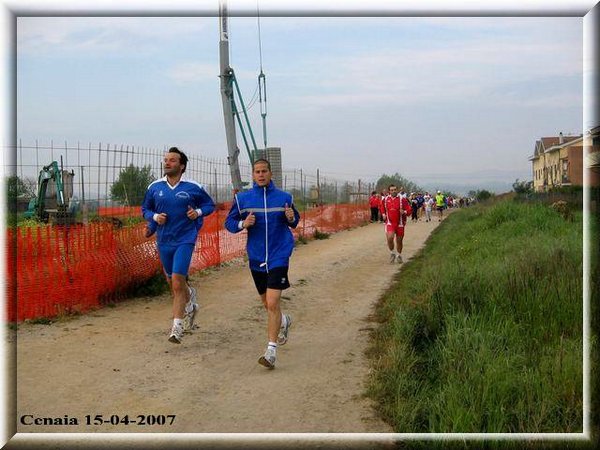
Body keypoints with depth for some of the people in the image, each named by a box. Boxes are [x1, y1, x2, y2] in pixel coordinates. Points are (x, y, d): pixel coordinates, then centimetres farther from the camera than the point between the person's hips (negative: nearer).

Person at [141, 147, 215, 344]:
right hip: (164, 241, 4)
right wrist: (154, 216, -7)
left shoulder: (193, 187, -4)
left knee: (177, 282, -15)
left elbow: (210, 204, 9)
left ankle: (177, 327, -8)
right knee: (172, 283, 16)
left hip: (185, 240, -4)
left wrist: (198, 212, -11)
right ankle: (190, 301, 48)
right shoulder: (155, 187, 3)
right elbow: (145, 209, 15)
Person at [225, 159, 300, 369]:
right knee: (266, 303, 18)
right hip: (256, 257, 3)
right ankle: (284, 321, 51)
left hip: (279, 256, -3)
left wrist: (291, 218, -11)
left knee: (272, 303, -15)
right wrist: (242, 224, -16)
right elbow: (229, 222, 4)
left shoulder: (284, 197, 0)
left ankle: (271, 350, -9)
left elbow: (295, 220, 13)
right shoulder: (242, 198, 1)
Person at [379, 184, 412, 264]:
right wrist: (383, 214, 6)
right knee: (390, 238, -20)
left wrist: (404, 212, -26)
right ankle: (392, 253, 3)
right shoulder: (386, 200, 4)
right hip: (390, 222, 1)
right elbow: (382, 208, 24)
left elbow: (409, 209, -6)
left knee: (399, 240, 9)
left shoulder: (402, 199, -6)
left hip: (400, 223, -1)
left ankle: (399, 255, 31)